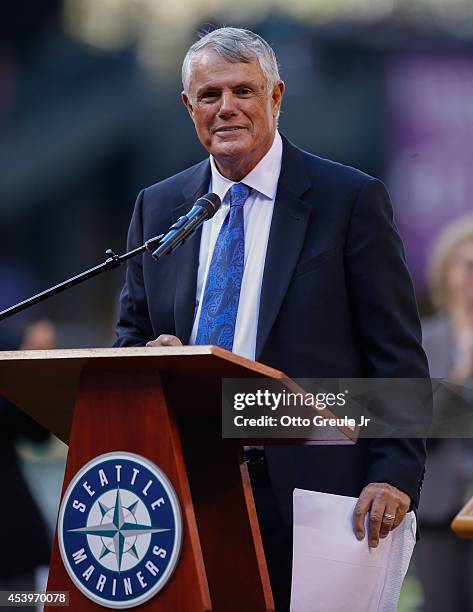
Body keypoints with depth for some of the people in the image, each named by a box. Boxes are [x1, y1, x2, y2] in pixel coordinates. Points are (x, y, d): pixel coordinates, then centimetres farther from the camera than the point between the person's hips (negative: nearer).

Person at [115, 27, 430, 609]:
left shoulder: (351, 199, 0)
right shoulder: (157, 207, 14)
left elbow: (397, 357, -2)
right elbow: (130, 336, 19)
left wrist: (394, 474, -12)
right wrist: (149, 352, -6)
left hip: (307, 489, -3)